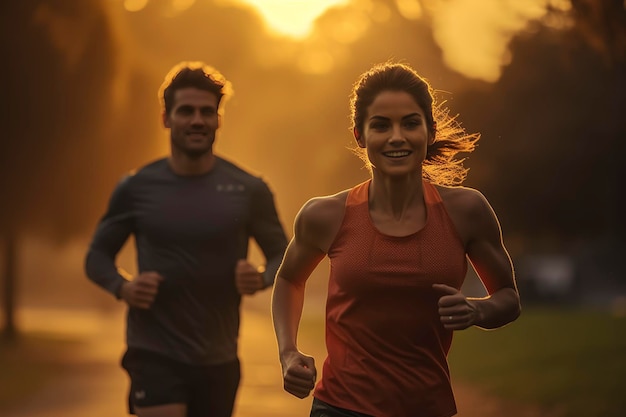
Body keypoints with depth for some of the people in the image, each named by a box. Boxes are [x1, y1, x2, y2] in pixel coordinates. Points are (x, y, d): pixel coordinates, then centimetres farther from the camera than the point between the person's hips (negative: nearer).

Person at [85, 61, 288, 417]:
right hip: (155, 356, -2)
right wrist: (122, 287, -13)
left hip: (218, 361, 2)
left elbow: (282, 255, 7)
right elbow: (98, 255, 7)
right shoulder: (137, 188, -1)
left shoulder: (249, 190, -1)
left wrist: (261, 279, -15)